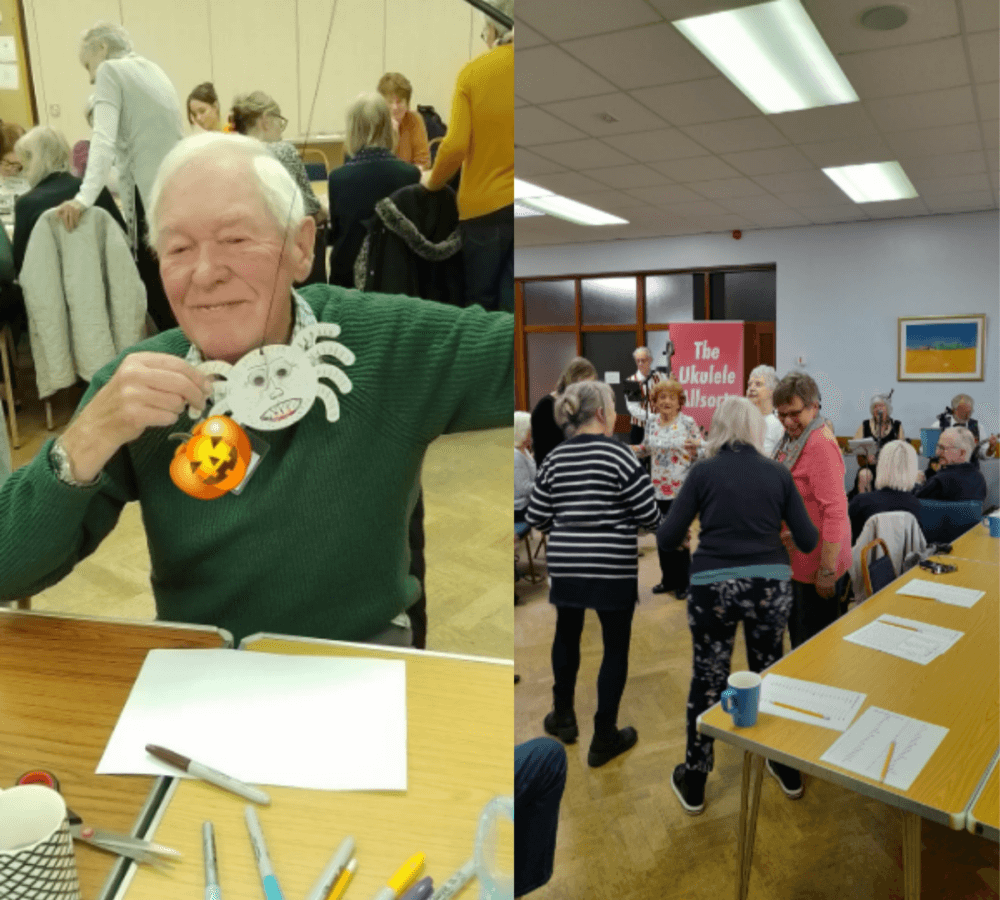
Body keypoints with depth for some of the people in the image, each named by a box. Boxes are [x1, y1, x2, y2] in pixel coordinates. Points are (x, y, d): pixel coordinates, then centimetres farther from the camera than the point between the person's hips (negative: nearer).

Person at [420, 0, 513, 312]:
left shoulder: (473, 72, -2)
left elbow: (456, 145, -10)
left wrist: (433, 180, 7)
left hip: (483, 203, 0)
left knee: (481, 305, 14)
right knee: (514, 304, 6)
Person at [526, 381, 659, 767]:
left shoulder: (556, 457, 2)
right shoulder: (618, 454, -11)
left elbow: (535, 518, 4)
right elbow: (649, 514, -10)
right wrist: (619, 517, 11)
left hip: (565, 566, 5)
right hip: (613, 568, -4)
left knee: (566, 636, 25)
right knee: (615, 648, 10)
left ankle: (563, 717, 37)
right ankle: (604, 738, 18)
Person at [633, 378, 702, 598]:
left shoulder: (688, 423, -6)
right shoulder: (651, 424, 6)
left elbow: (701, 453, -4)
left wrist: (696, 446, -25)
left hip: (681, 489, -5)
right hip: (659, 488, 5)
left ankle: (683, 582, 16)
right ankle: (668, 578, 27)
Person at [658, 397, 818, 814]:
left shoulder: (703, 471, -3)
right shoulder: (778, 473, 3)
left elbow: (667, 538, -4)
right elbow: (809, 541, 4)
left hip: (713, 586, -2)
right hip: (771, 585, 2)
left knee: (707, 682, 12)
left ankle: (693, 787, 24)